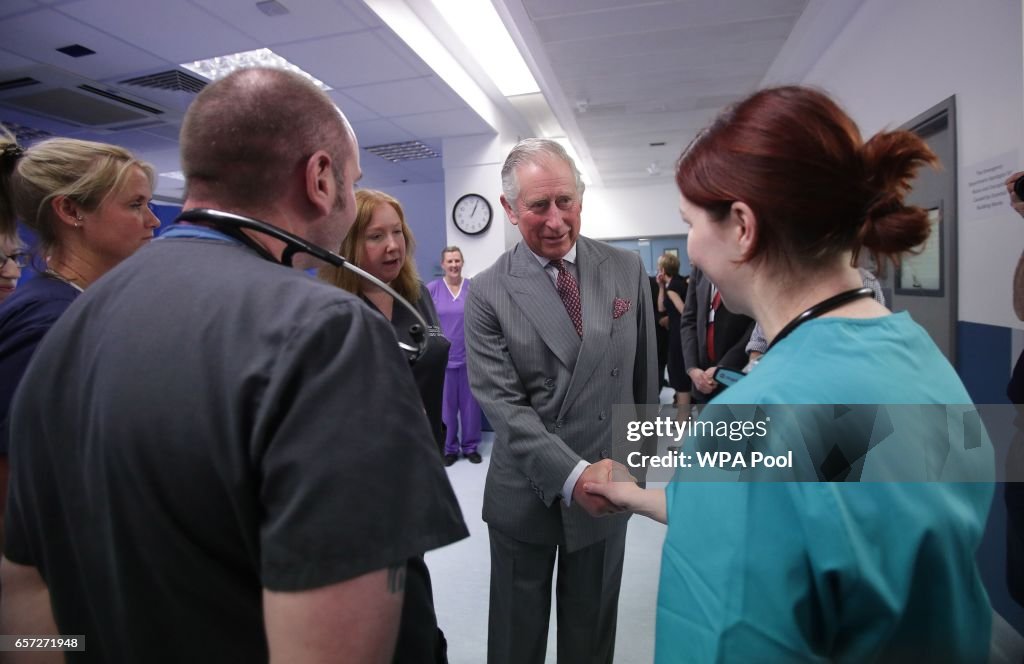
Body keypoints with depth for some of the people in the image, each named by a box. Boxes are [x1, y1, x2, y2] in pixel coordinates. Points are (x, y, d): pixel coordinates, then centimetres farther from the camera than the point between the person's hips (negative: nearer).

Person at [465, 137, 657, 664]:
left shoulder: (627, 271, -2)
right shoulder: (488, 293, -10)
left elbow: (644, 375, 6)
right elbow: (502, 404, -16)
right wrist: (574, 475, -26)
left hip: (608, 489, 2)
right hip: (525, 494, -1)